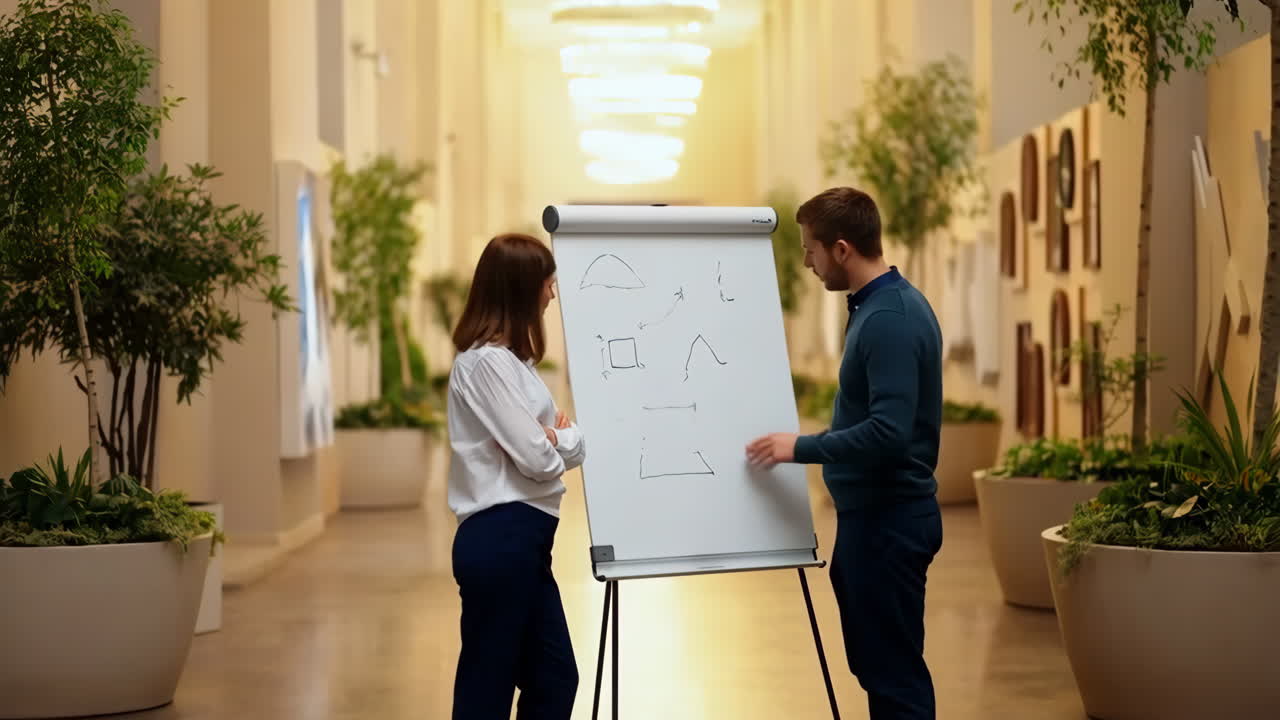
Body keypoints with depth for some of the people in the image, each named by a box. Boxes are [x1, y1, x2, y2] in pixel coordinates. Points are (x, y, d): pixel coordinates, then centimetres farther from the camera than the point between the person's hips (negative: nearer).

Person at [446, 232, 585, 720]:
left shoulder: (508, 358, 16)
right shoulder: (486, 361, -15)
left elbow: (543, 442, 15)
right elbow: (536, 458, -18)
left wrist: (557, 438, -7)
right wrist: (567, 436, 2)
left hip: (521, 538, 10)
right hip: (500, 539, -10)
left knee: (554, 679, 13)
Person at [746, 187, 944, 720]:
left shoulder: (889, 319, -22)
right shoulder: (882, 304, 10)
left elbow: (889, 432, -28)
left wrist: (800, 448, -18)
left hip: (887, 520, -10)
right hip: (874, 514, 10)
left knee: (893, 667, -2)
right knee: (873, 660, 16)